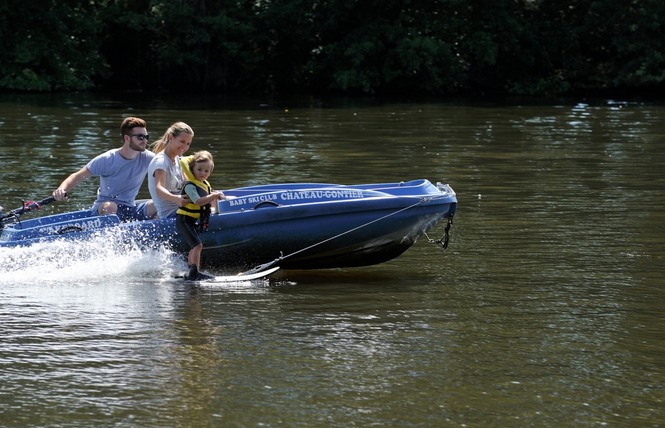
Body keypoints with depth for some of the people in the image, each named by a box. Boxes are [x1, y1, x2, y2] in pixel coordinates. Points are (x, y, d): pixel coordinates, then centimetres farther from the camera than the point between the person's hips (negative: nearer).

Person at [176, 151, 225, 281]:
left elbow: (208, 204, 19)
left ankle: (190, 273, 28)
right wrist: (215, 195, -30)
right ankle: (195, 273, -19)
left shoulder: (206, 185, 10)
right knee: (198, 245, -19)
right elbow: (198, 201, -33)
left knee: (194, 247, 18)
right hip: (184, 220, -10)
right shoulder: (190, 185, -19)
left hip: (194, 221, 10)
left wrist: (215, 199, -2)